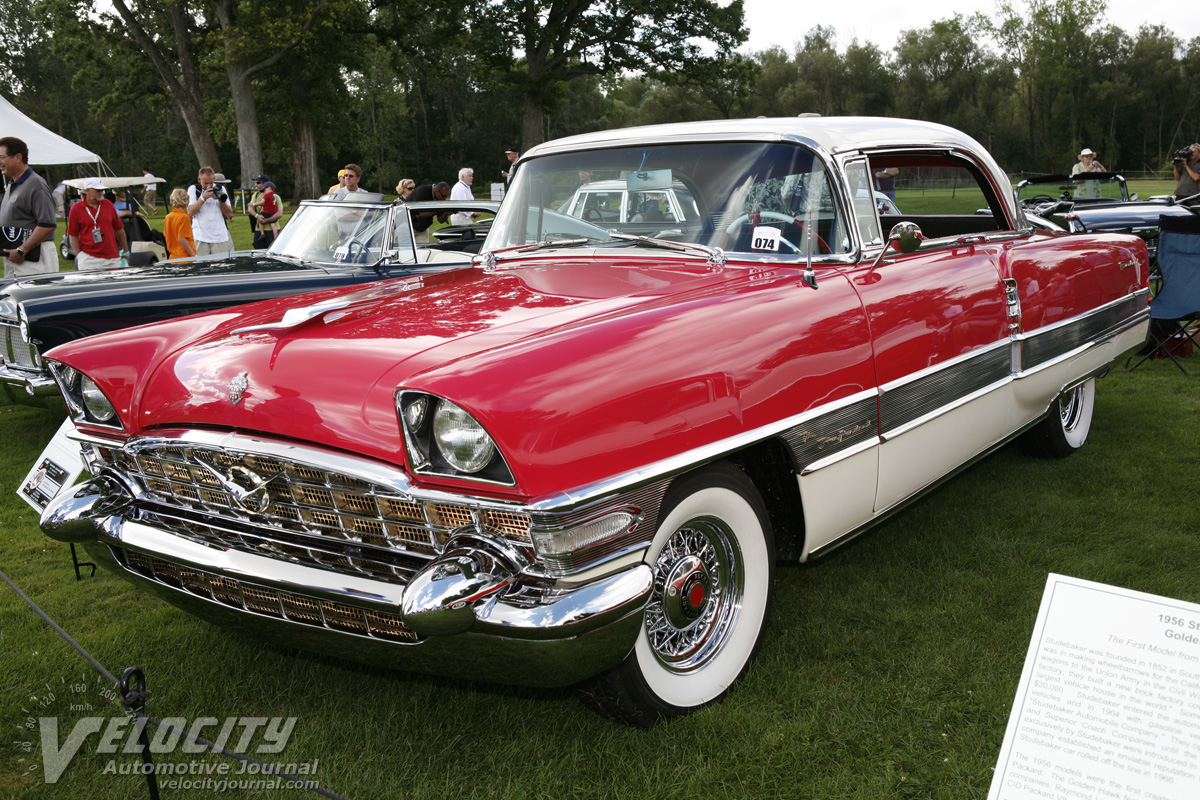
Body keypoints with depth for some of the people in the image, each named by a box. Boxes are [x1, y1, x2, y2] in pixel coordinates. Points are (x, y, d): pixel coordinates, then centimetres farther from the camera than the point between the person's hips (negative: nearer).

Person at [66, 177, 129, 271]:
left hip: (112, 258, 3)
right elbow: (73, 235, 1)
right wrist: (79, 256, -7)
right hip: (89, 258, -3)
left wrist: (126, 251, 16)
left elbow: (119, 229, 14)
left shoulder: (108, 204, 9)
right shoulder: (76, 209, 0)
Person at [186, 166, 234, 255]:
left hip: (220, 237, 2)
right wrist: (203, 198, -10)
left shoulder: (220, 188, 12)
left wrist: (221, 199, -8)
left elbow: (229, 214, 8)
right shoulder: (193, 189, 7)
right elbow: (190, 212, -5)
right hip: (200, 237, -1)